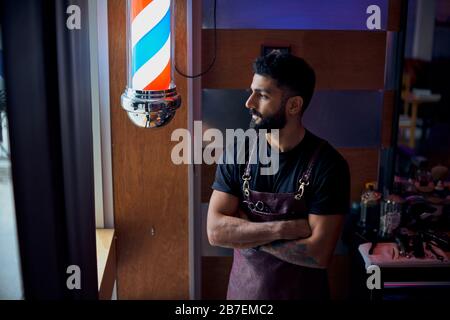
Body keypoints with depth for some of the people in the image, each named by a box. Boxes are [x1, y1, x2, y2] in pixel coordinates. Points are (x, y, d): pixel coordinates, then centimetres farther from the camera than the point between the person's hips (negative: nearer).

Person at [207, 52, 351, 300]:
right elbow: (215, 231, -14)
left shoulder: (328, 164, -18)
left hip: (300, 292, -2)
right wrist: (284, 229, -24)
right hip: (243, 288, 3)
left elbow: (319, 254, -22)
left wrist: (244, 232, -17)